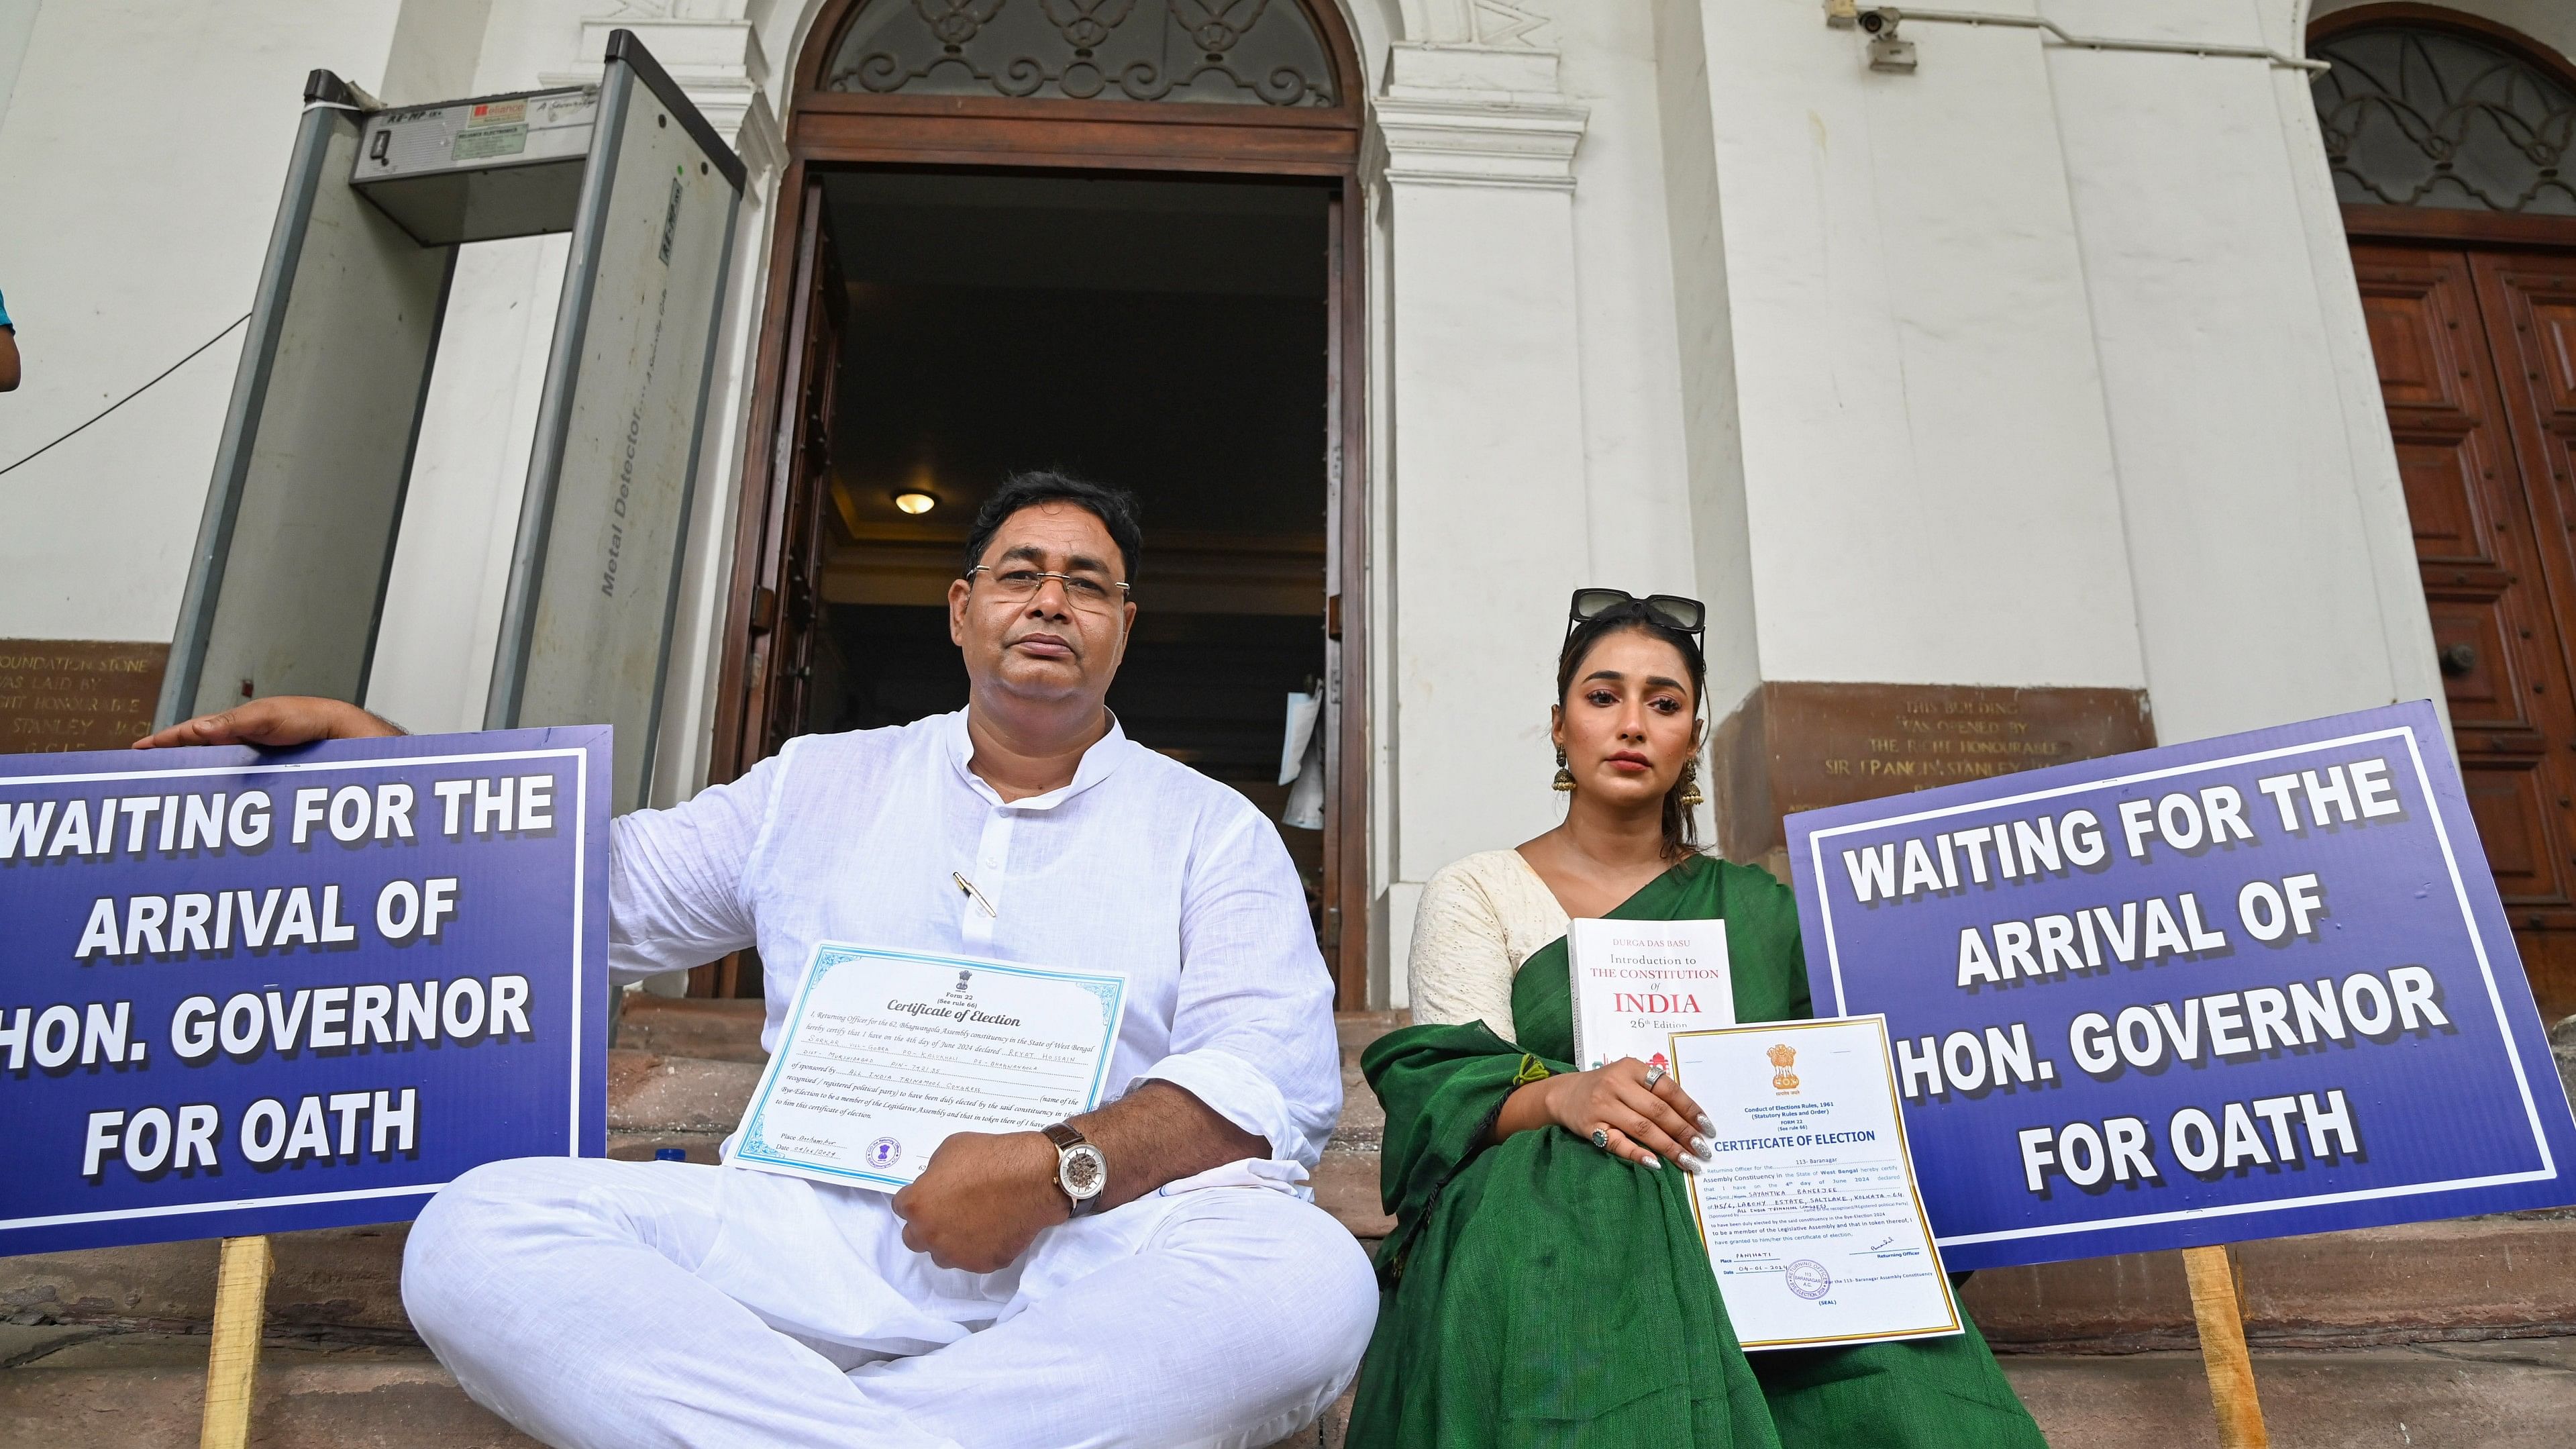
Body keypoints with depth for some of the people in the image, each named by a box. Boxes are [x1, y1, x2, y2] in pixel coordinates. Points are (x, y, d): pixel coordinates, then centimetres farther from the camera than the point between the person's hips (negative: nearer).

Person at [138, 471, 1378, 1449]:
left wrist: (1058, 1170, -20)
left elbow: (1277, 1074, -4)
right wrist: (361, 743, 14)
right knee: (477, 1230, -20)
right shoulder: (818, 787, 19)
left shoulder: (1210, 829, 9)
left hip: (1101, 1247, -1)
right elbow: (604, 891, 22)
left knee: (1309, 1278, -34)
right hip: (823, 1234, 2)